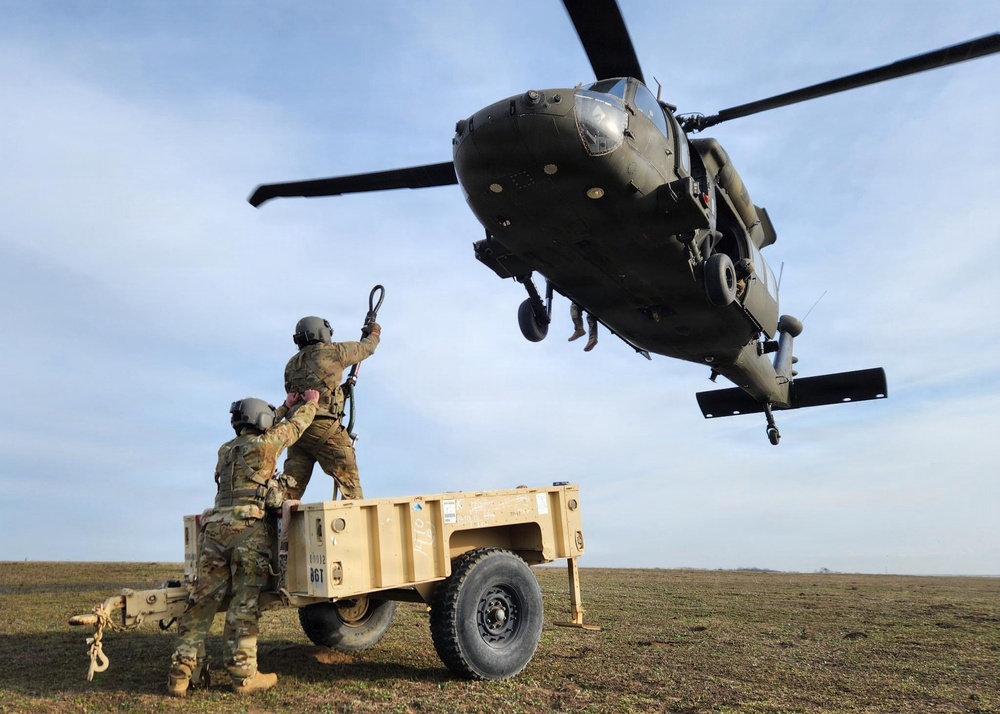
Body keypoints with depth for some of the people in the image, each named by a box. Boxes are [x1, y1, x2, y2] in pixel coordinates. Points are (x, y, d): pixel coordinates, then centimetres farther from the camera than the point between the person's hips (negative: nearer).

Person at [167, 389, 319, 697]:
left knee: (203, 599, 5)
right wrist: (310, 403, 37)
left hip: (216, 529, 6)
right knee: (244, 603, -3)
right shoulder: (265, 444, 4)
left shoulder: (226, 449, 22)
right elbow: (295, 426, 19)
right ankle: (243, 675, -1)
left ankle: (181, 672, 2)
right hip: (249, 531, -6)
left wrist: (287, 406, 46)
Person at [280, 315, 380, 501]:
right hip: (324, 429, -6)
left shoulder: (291, 364, 17)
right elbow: (366, 348, 15)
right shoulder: (332, 351, 2)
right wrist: (374, 333, 37)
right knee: (350, 484, 2)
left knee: (290, 489, 5)